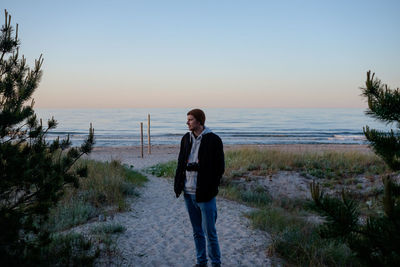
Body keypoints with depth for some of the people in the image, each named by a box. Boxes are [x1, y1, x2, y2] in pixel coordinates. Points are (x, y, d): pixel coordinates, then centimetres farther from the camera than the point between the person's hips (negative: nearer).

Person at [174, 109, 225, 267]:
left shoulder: (213, 140, -8)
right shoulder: (186, 138, 9)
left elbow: (219, 167, -7)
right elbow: (181, 163, 14)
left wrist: (210, 189, -12)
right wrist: (178, 185, 5)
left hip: (204, 194, -5)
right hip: (188, 193, 5)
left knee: (210, 232, 4)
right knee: (197, 232, 16)